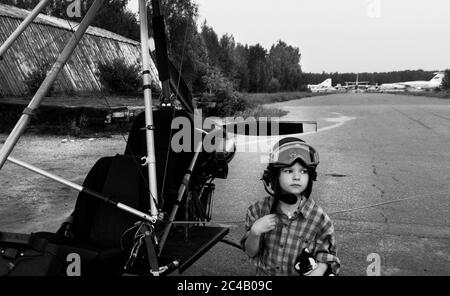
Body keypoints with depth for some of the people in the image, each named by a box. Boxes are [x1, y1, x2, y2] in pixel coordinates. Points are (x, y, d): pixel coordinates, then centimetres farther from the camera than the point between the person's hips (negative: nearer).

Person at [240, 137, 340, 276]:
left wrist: (317, 272, -27)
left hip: (300, 273, -1)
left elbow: (325, 259, -8)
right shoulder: (259, 210, -14)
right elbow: (251, 252, -8)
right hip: (264, 272, 1)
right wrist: (254, 233, -26)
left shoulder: (319, 219, -18)